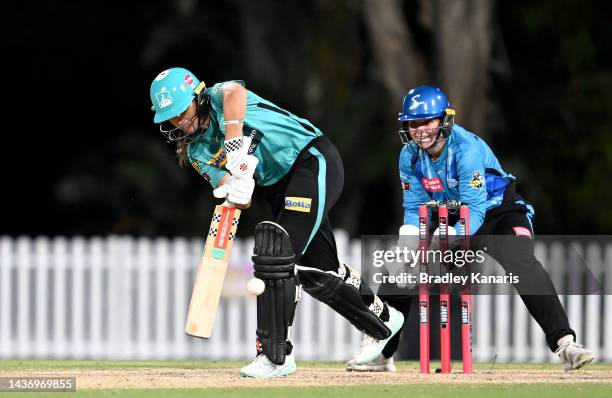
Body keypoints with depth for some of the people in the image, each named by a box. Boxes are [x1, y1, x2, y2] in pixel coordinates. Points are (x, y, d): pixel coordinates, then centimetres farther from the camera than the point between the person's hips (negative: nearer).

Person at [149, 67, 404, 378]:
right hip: (278, 186, 9)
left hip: (314, 159, -9)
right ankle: (382, 321, 38)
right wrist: (235, 189, -33)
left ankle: (276, 355, -17)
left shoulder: (217, 97, -11)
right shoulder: (196, 151, 7)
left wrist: (234, 143, -49)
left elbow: (234, 92, -38)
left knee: (276, 253, -20)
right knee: (314, 271, 14)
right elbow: (223, 183, -9)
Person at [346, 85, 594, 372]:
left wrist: (452, 236, -47)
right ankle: (379, 353, 16)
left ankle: (564, 344, -36)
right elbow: (415, 207, -3)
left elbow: (475, 209, -32)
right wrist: (409, 233, -23)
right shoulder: (410, 156, -10)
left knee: (522, 265, -33)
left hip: (498, 212, -6)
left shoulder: (466, 149, -29)